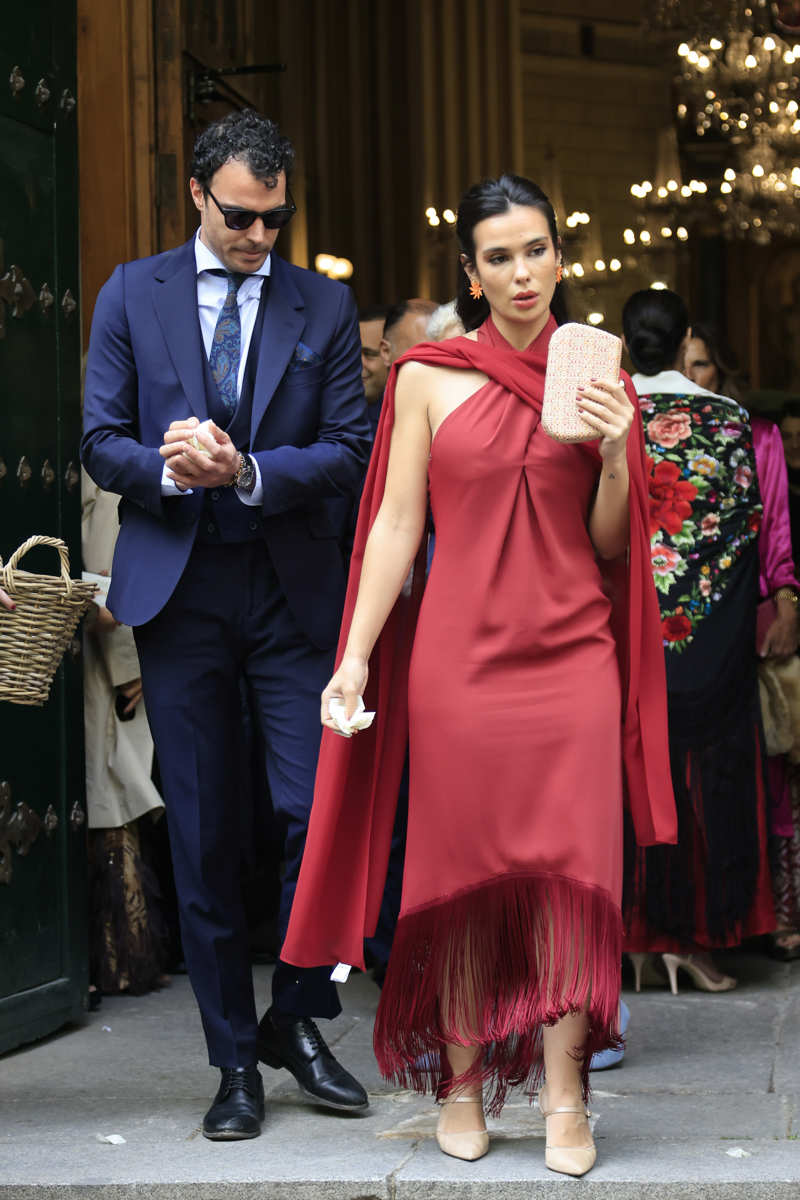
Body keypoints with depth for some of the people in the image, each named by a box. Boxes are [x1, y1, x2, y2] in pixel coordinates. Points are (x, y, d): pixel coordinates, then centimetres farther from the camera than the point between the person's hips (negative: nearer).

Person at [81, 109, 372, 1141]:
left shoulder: (325, 307, 6)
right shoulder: (132, 296, 7)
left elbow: (348, 453, 0)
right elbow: (102, 443, 5)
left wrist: (247, 468, -16)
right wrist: (171, 470, -16)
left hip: (293, 591, 0)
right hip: (177, 589, 0)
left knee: (318, 814, -7)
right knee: (202, 832, 4)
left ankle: (297, 1023, 16)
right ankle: (235, 1061, 14)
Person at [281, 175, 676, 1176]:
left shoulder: (597, 378, 7)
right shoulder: (429, 377, 2)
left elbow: (611, 546, 9)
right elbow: (397, 525, 2)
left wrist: (617, 456, -9)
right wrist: (356, 654, -5)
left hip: (572, 653, 1)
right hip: (458, 652, -1)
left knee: (571, 865, -4)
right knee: (462, 867, 4)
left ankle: (563, 1092, 3)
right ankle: (461, 1081, 16)